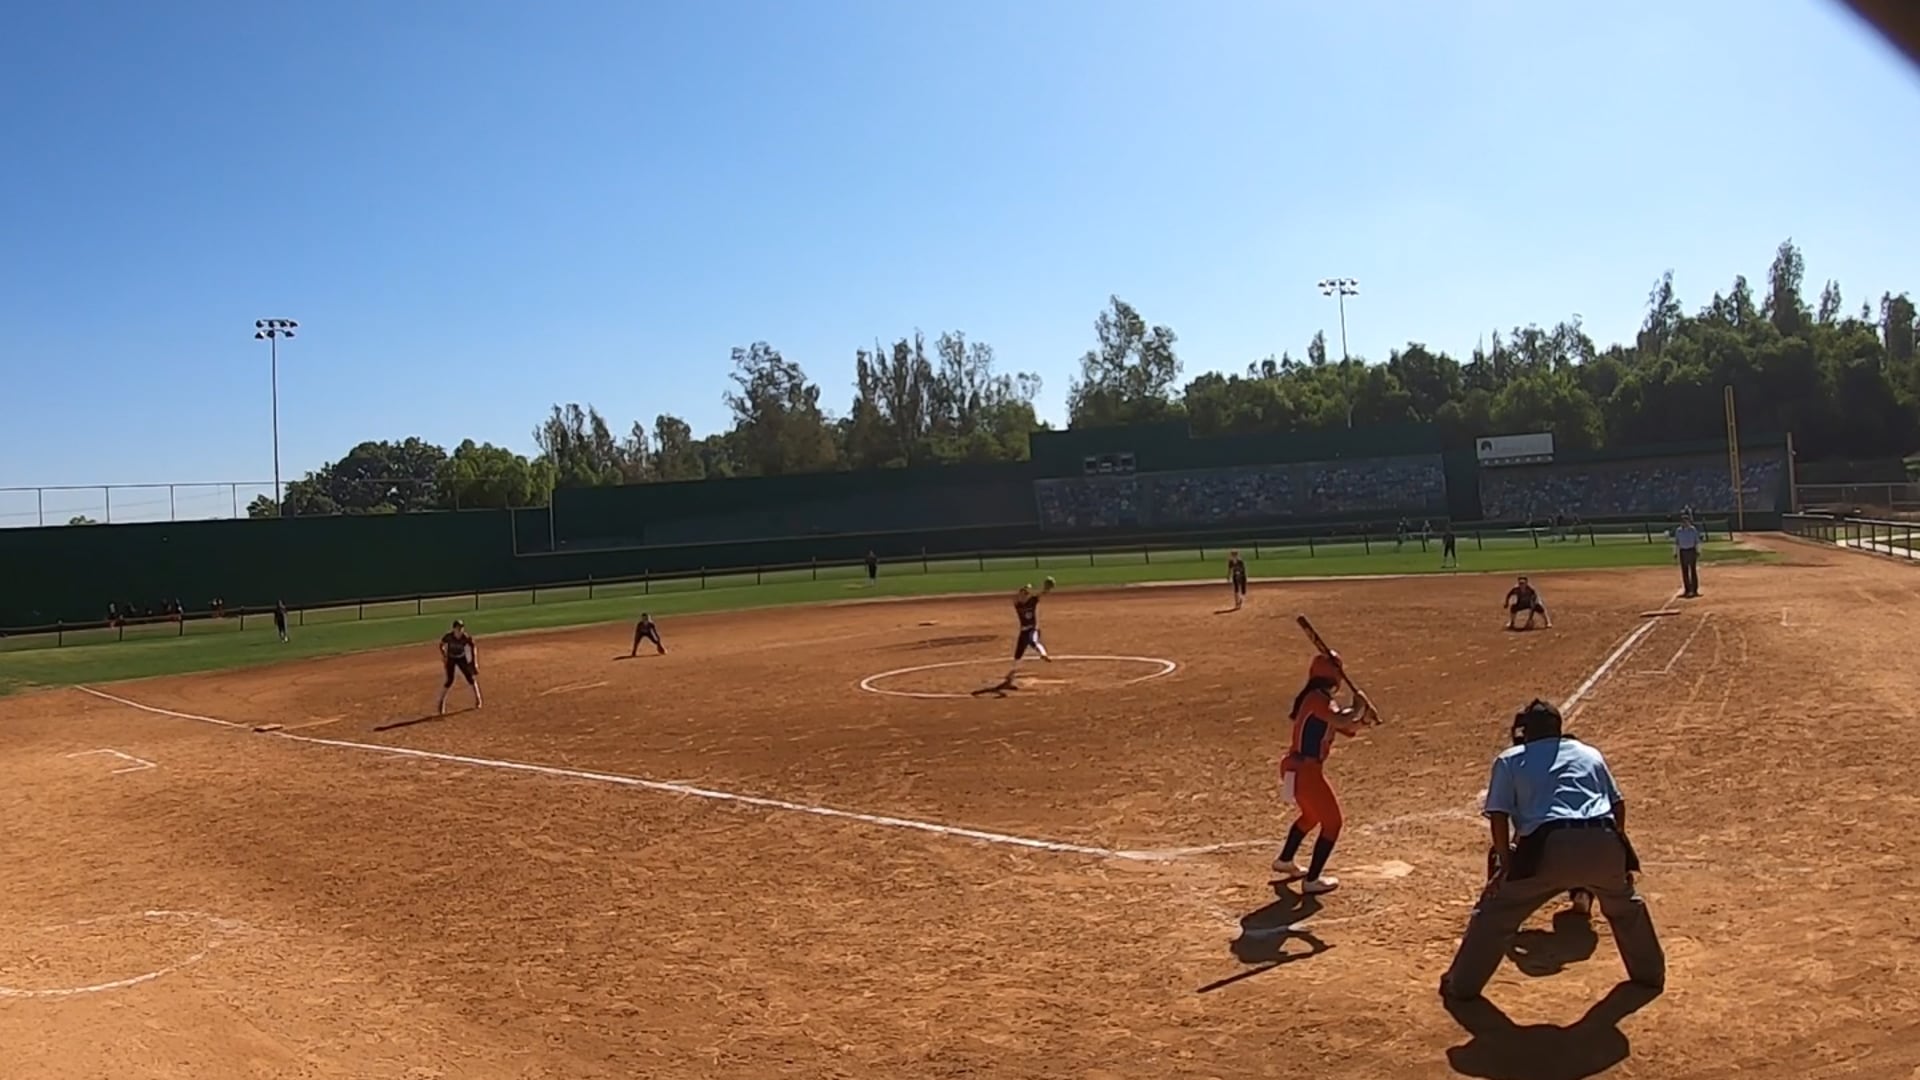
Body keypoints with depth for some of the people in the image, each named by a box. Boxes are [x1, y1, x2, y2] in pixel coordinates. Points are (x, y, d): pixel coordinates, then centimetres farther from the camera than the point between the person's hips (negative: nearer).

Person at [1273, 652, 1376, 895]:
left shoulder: (1320, 700, 14)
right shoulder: (1317, 699, -17)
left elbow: (1348, 729, 17)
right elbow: (1342, 721, -32)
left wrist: (1363, 716, -2)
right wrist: (1359, 706, -13)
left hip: (1298, 769, 10)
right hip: (1304, 771, -10)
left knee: (1312, 815, 30)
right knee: (1332, 822, -1)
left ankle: (1284, 861, 46)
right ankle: (1312, 880, 2)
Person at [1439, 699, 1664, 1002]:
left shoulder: (1510, 760, 18)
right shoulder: (1590, 753, 28)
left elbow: (1499, 816, 9)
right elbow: (1618, 805, 25)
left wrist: (1505, 863, 15)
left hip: (1549, 846, -3)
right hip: (1602, 843, 3)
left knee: (1497, 911, 12)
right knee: (1625, 905, 34)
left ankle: (1461, 984, 15)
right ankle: (1650, 973, 45)